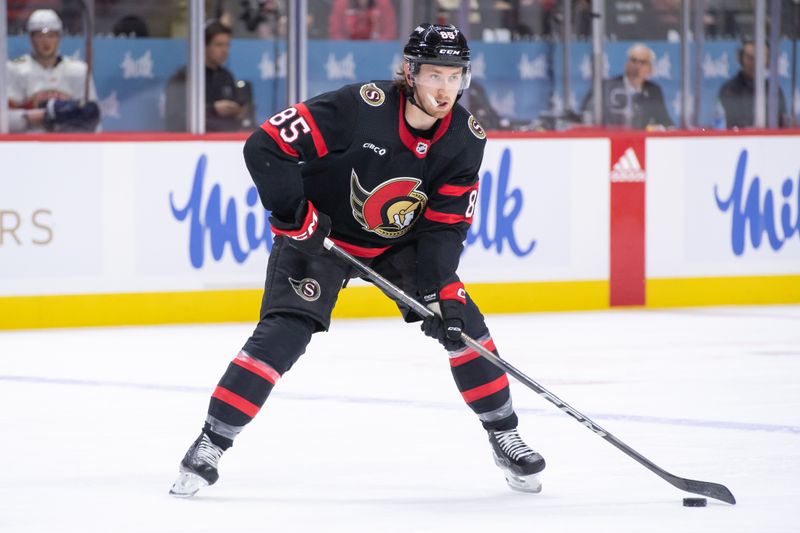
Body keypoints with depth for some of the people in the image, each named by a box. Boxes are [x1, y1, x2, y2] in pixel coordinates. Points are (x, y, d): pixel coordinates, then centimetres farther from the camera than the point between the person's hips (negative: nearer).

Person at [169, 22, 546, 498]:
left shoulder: (466, 138, -14)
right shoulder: (359, 108, -30)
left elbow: (446, 223, -10)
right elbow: (265, 147, -28)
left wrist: (439, 290, -22)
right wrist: (296, 218, -28)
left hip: (399, 243, 5)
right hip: (320, 238, -4)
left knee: (460, 322, -6)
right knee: (283, 334, -19)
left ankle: (504, 435, 11)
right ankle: (210, 445, -12)